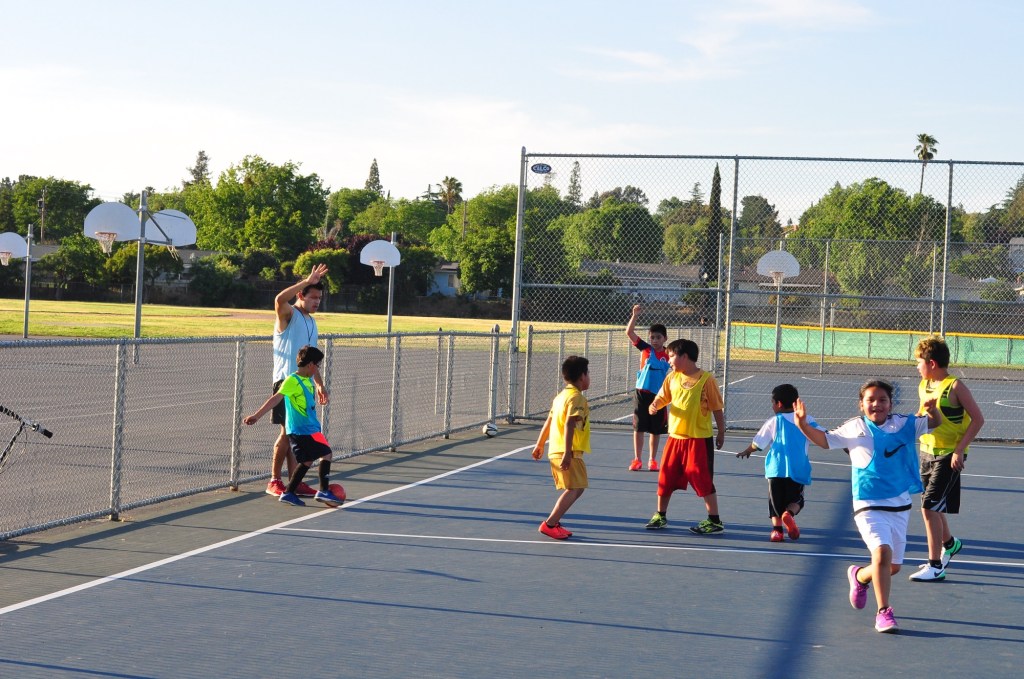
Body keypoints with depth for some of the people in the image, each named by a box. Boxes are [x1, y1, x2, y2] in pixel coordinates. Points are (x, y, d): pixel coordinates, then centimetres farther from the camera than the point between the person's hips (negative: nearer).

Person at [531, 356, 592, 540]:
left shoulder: (561, 396, 17)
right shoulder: (577, 398, -12)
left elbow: (548, 422, 21)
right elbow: (569, 425, -22)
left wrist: (540, 444, 29)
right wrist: (567, 453, -28)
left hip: (555, 451, 10)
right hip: (569, 453, -10)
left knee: (576, 488, 16)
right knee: (574, 489, -12)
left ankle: (554, 521, 14)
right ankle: (549, 524, -17)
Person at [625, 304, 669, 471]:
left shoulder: (669, 356, -1)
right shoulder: (645, 349, -2)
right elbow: (629, 332, -10)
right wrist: (635, 316, -22)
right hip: (642, 393, 0)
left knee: (656, 431, 8)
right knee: (638, 428, 3)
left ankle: (653, 460, 20)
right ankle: (637, 460, 12)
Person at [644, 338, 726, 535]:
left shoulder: (706, 379, -10)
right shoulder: (672, 377, 5)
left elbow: (717, 408, -5)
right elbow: (662, 397, 9)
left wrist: (721, 433, -2)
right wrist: (654, 405, -14)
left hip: (699, 439, -6)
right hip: (675, 437, 6)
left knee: (703, 479, -4)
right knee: (666, 477, 11)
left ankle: (715, 521, 6)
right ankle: (660, 516, 26)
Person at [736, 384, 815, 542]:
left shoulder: (773, 422, 3)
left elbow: (757, 444, 7)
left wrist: (746, 451, 28)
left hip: (776, 468, -1)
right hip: (798, 470, 1)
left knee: (775, 501, 12)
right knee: (796, 500, 13)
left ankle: (777, 528, -2)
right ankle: (789, 513, -18)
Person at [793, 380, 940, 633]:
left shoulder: (904, 424, 4)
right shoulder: (854, 428, 3)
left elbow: (935, 423, 9)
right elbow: (825, 440, 12)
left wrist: (932, 409, -14)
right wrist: (803, 425, -4)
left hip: (900, 506, 3)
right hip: (869, 506, -3)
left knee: (893, 566, 12)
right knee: (882, 553, -25)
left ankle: (859, 575, 43)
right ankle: (883, 612, -16)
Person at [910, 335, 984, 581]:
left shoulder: (955, 386, -15)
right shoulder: (923, 386, 7)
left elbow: (978, 419, -14)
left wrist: (959, 450, -18)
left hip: (949, 457, -8)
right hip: (927, 453, 8)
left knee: (930, 507, -13)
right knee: (930, 506, 18)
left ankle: (935, 566, -6)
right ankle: (949, 544, 45)